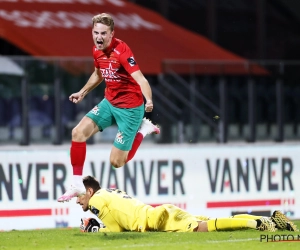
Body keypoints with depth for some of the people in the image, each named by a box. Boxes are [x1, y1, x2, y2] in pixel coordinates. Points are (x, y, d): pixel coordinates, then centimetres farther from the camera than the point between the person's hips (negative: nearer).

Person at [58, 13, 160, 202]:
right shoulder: (97, 50, -1)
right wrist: (83, 92, 27)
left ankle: (143, 129, 19)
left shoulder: (122, 51, -25)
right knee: (79, 133, -6)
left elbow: (140, 79, -36)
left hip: (129, 107, -7)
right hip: (109, 102, 7)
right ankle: (77, 185, 5)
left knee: (117, 162, -5)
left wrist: (149, 100, -53)